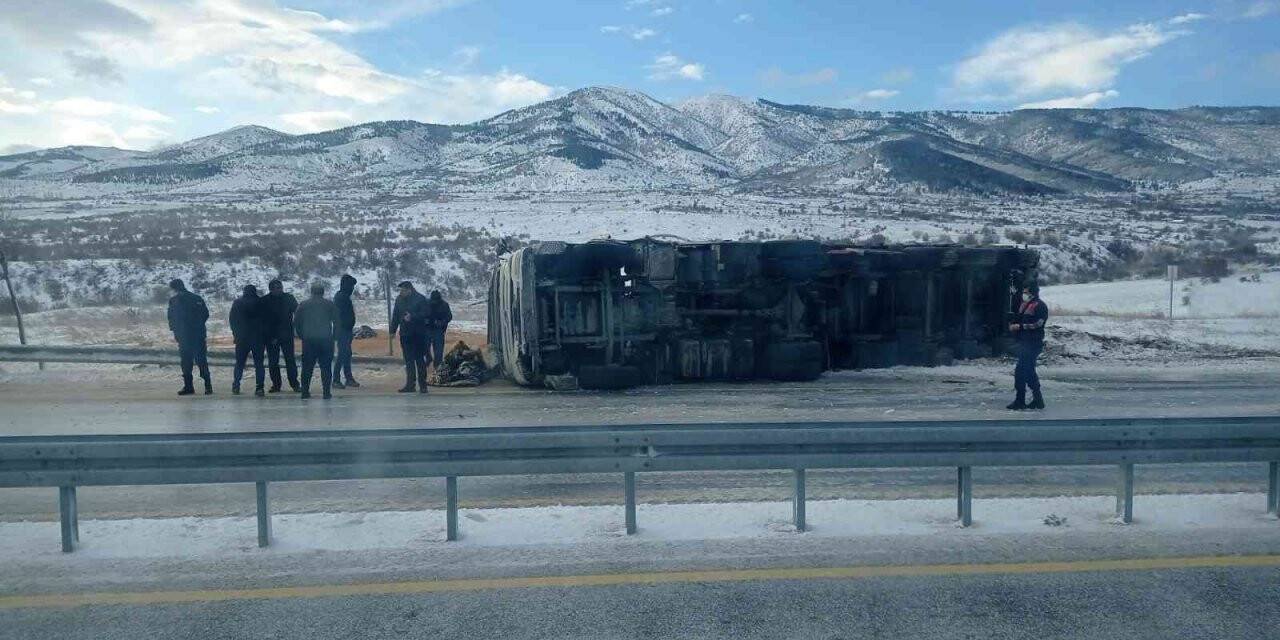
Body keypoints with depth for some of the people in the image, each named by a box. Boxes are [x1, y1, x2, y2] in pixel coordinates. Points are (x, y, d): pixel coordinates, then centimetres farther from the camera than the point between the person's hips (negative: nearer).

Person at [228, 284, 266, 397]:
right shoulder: (261, 302, -1)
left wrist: (235, 334, 14)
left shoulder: (237, 302, 4)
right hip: (258, 338, -1)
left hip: (242, 338, 1)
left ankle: (236, 386, 15)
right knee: (259, 364, 1)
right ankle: (259, 388, -7)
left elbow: (231, 320, 5)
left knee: (239, 363, 15)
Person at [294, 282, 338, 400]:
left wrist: (301, 336, 16)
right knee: (326, 367, 2)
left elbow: (296, 323, 6)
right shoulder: (329, 305, 2)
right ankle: (326, 392, -2)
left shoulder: (303, 305, 6)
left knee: (307, 367, 9)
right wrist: (333, 336, 11)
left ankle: (305, 392, 9)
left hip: (308, 340, 1)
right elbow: (336, 322, 2)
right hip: (325, 340, -1)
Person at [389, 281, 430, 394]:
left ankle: (423, 385, 4)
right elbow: (395, 315, 15)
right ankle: (410, 385, 13)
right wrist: (393, 330, 11)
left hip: (418, 334, -5)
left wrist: (412, 316, -21)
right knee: (408, 360, 8)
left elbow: (426, 313, -13)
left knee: (420, 360, -1)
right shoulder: (399, 299, 9)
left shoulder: (420, 299, -7)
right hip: (405, 334, 5)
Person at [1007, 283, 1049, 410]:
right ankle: (1038, 400, 21)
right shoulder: (1024, 305, 17)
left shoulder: (1039, 306, -10)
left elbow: (1038, 324, -18)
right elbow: (1017, 319, 24)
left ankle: (1020, 401, -6)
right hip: (1024, 342, 9)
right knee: (1029, 371, 13)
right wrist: (1012, 325, 2)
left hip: (1032, 343, -9)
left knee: (1020, 371, -11)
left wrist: (1020, 326, -17)